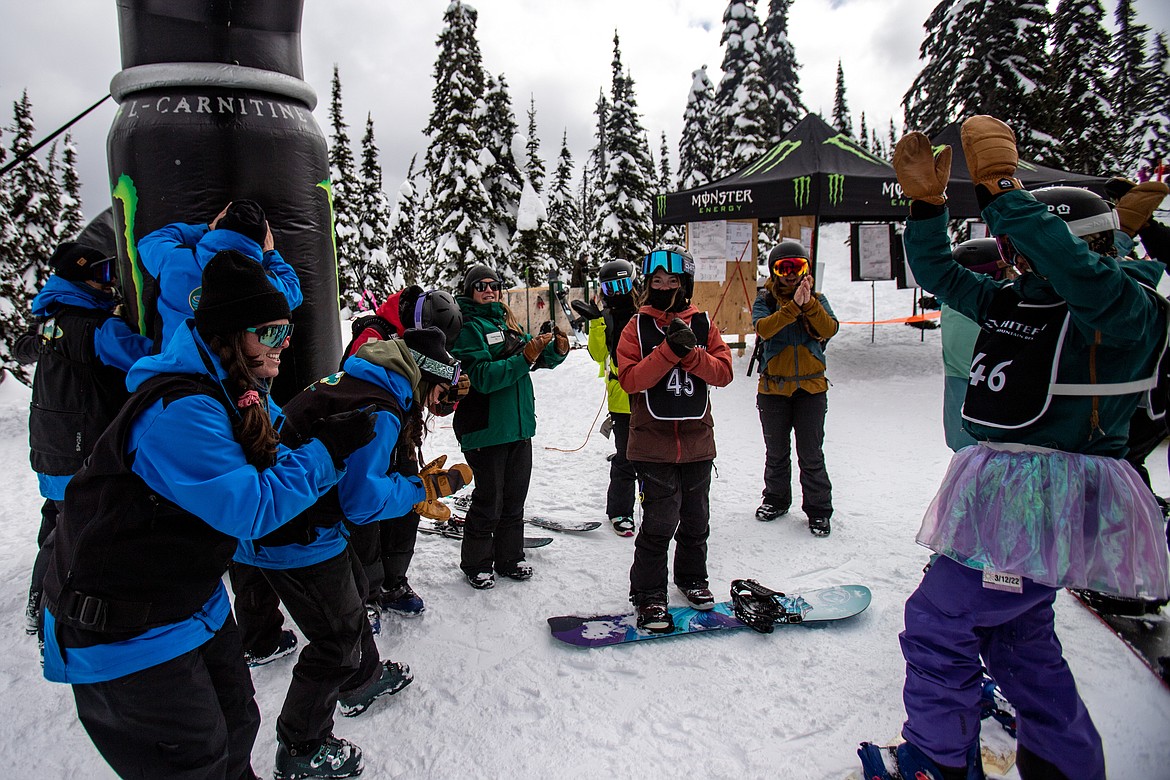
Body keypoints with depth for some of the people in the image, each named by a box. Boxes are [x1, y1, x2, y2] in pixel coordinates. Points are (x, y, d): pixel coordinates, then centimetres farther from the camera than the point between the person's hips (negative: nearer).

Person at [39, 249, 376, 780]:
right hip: (126, 636, -9)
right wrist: (328, 447, -21)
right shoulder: (180, 412, -28)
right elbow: (250, 507, -28)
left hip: (195, 605, 9)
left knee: (235, 726, 18)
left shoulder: (240, 395, 4)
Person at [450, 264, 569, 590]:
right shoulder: (467, 327, -9)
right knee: (489, 501, 2)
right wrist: (525, 357, -26)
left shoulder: (507, 321, 13)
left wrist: (556, 349, -7)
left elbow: (540, 358, 14)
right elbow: (482, 377, -21)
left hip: (519, 427, 7)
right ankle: (476, 564, 20)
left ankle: (509, 558, 30)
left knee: (514, 498, 15)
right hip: (485, 430, -7)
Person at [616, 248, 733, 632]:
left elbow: (723, 372, -2)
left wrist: (691, 353, -17)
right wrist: (669, 351, -22)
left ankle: (691, 577, 37)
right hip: (653, 441, -3)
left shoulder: (702, 323, 6)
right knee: (660, 521, -6)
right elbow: (630, 379, -13)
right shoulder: (638, 326, -1)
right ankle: (648, 596, 9)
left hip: (696, 439, 3)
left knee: (695, 517, 16)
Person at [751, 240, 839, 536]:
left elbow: (830, 329, -14)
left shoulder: (817, 299, 4)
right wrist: (793, 306, -31)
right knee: (776, 451, 14)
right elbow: (763, 328, -21)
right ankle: (776, 499, 32)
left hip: (811, 387, 0)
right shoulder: (765, 300, 0)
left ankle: (818, 509, 14)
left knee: (811, 454, 2)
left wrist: (809, 304, -28)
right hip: (773, 387, 1)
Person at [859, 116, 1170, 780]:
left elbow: (1075, 270, -33)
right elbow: (939, 272, 11)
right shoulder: (1011, 301, 10)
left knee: (937, 623, -8)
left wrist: (1000, 189, -33)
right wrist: (927, 201, -4)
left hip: (1051, 495, -9)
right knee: (1016, 633, 22)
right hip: (1003, 485, 9)